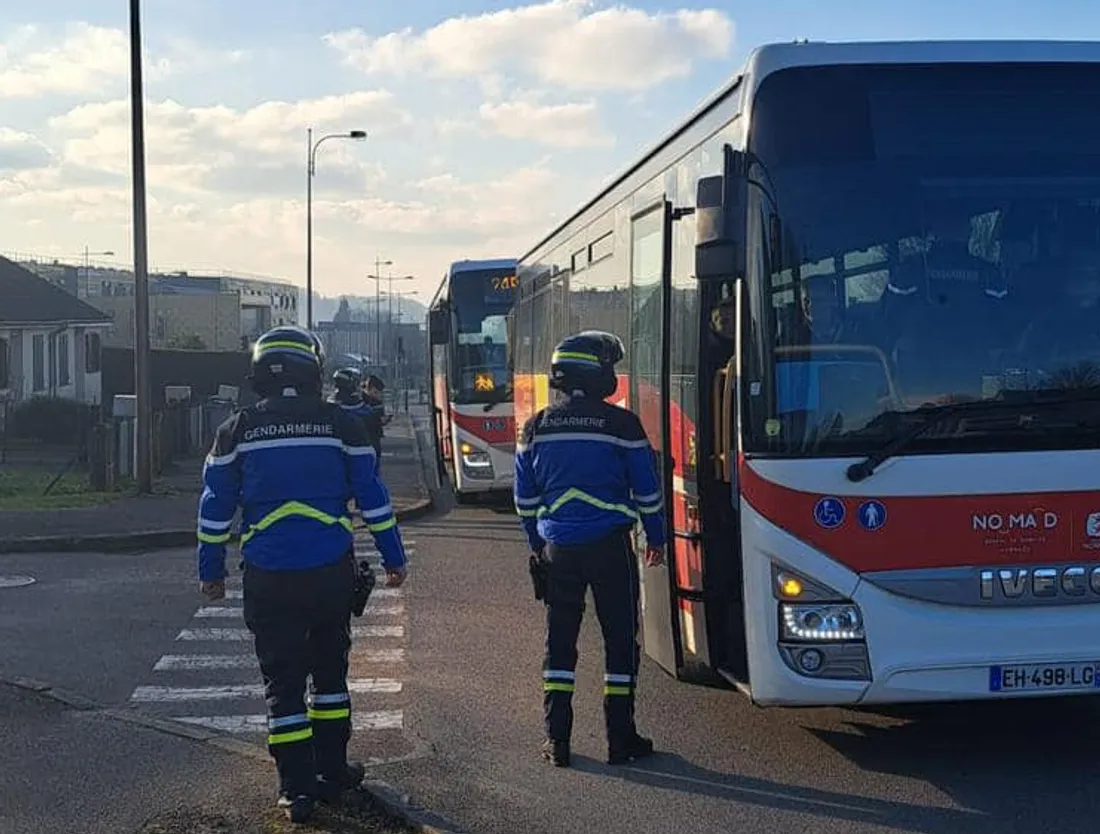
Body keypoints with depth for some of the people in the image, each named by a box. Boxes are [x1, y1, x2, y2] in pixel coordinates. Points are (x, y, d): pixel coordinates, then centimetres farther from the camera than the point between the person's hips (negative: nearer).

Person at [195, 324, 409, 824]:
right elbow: (372, 497, 2)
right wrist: (393, 559, 10)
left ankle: (296, 790, 6)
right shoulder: (340, 425, 0)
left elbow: (215, 506, 4)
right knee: (329, 671, 17)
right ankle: (332, 772, 23)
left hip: (268, 579, -1)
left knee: (282, 681, 6)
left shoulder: (237, 430, 1)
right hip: (331, 572, 1)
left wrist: (210, 571, 13)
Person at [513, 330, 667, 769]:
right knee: (620, 638, 7)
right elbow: (647, 489, -1)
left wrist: (538, 546, 21)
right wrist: (656, 539, 13)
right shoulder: (621, 424, -7)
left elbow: (525, 498, 10)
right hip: (610, 547, -3)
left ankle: (556, 739, 10)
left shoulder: (536, 427, 3)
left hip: (557, 550, 3)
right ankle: (620, 739, 10)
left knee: (559, 639, 11)